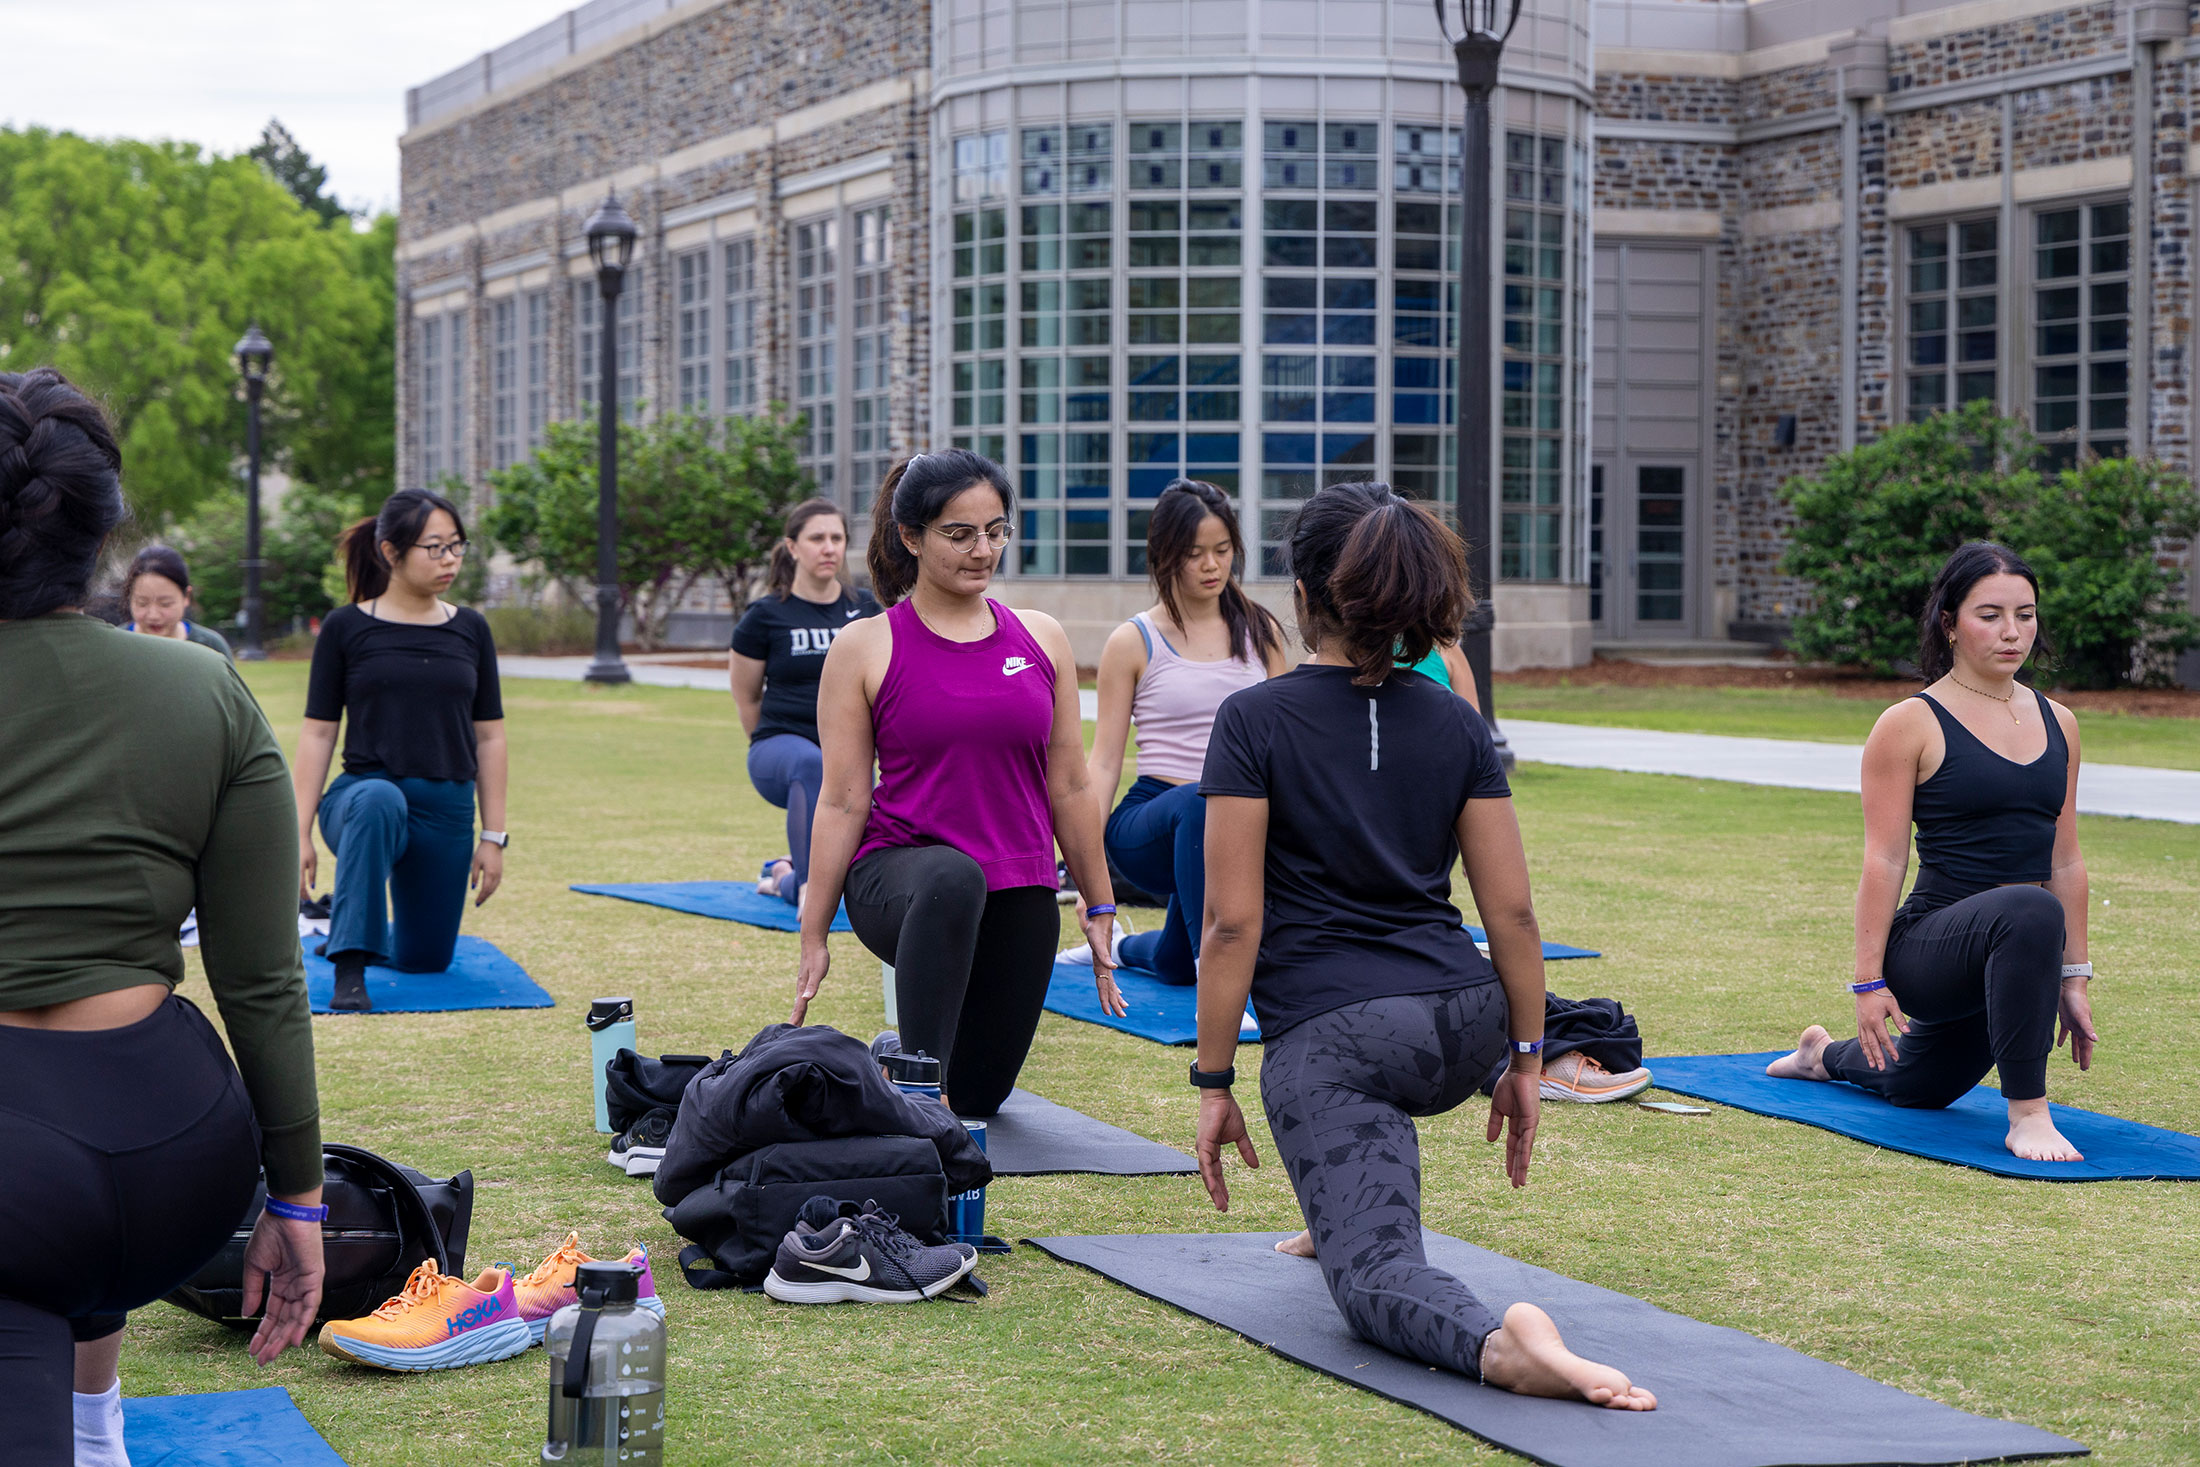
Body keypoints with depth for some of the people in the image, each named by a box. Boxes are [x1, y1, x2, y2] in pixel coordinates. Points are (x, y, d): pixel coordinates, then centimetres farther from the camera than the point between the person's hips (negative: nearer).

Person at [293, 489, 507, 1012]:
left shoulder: (470, 630, 7)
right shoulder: (346, 629, -2)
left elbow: (488, 737, 9)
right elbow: (318, 734, -3)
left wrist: (493, 837, 4)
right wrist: (300, 834, -11)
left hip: (447, 811, 4)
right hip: (362, 798, -4)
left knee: (425, 958, 11)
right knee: (379, 801, -41)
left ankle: (355, 930, 47)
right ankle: (349, 970, -36)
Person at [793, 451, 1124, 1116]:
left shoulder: (1041, 639, 8)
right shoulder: (864, 649, -2)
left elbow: (1069, 788, 12)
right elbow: (842, 801, -2)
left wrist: (1100, 910, 13)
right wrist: (813, 937, -4)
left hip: (1019, 894, 4)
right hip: (900, 876, -4)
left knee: (980, 1095, 8)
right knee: (954, 880, -41)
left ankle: (915, 1057, 43)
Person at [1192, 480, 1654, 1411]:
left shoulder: (1254, 722, -6)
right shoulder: (1455, 724, 6)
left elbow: (1234, 924, -9)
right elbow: (1512, 912, 5)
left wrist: (1213, 1082, -2)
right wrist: (1525, 1060, 14)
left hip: (1329, 1038, -6)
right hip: (1464, 1030, 6)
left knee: (1374, 1269, -12)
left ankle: (1495, 1339, -43)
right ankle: (1342, 1212, 45)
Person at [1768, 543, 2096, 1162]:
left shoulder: (2057, 724, 8)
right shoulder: (1910, 725, -9)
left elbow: (2065, 862, 12)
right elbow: (1884, 861, -12)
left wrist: (2074, 976, 12)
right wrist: (1868, 981, -15)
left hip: (2011, 959, 7)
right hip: (1932, 943, -7)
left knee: (1919, 1088, 25)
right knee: (2028, 913, -39)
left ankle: (1825, 1054, 57)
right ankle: (2027, 1113, -27)